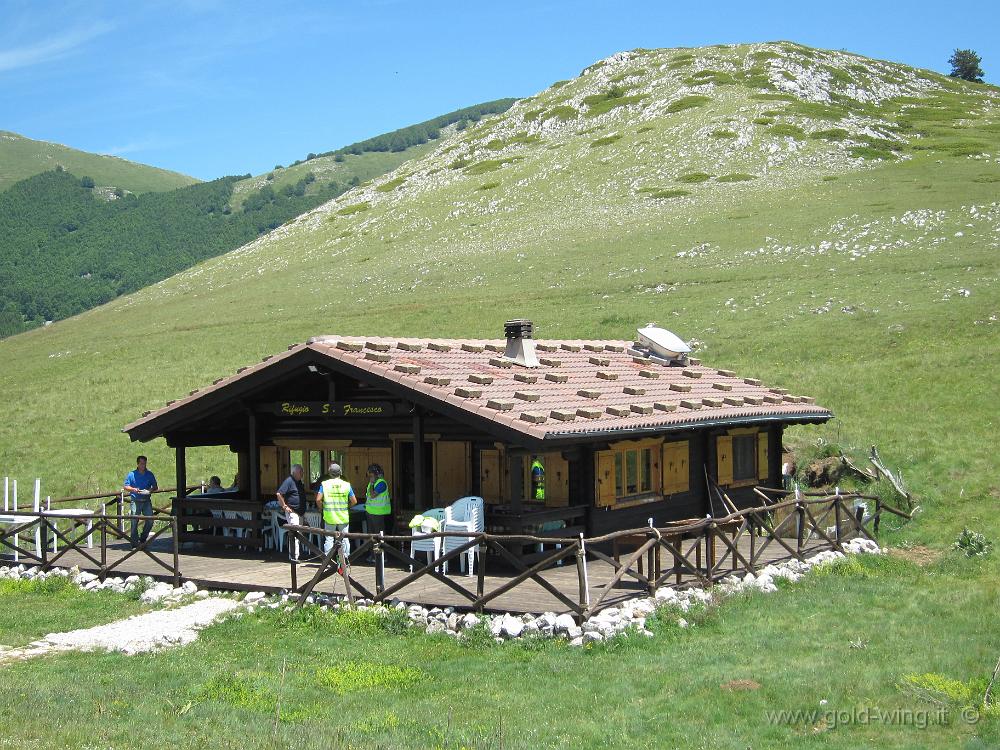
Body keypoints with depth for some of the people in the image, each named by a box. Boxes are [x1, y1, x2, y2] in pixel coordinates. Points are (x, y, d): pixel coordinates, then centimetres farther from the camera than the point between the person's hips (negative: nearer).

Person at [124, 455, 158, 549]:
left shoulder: (149, 474, 10)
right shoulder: (132, 474, 4)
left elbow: (155, 487, 15)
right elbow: (126, 487, 6)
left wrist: (151, 490, -8)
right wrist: (133, 489, -14)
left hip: (147, 501, 2)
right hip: (136, 501, -2)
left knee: (150, 520, -6)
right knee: (134, 522, -4)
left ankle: (143, 538, 16)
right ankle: (134, 544, 2)